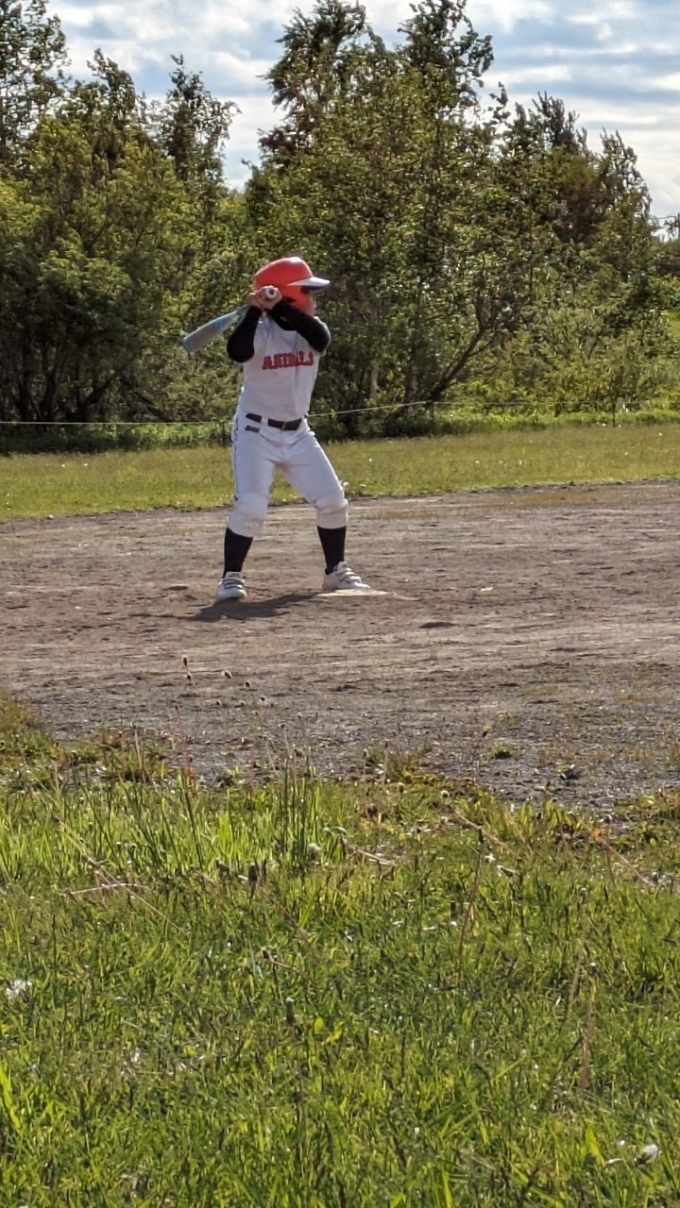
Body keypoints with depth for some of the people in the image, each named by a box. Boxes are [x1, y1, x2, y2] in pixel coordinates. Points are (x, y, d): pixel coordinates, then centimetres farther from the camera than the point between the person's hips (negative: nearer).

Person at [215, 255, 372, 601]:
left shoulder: (308, 330, 1)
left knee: (332, 500, 3)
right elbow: (237, 352, -34)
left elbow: (321, 338, -24)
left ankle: (336, 571, 19)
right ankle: (231, 577, -5)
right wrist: (255, 310, -40)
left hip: (297, 432, 6)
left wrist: (279, 308, -32)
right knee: (250, 506, -18)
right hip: (256, 431, -6)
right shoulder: (261, 332, -13)